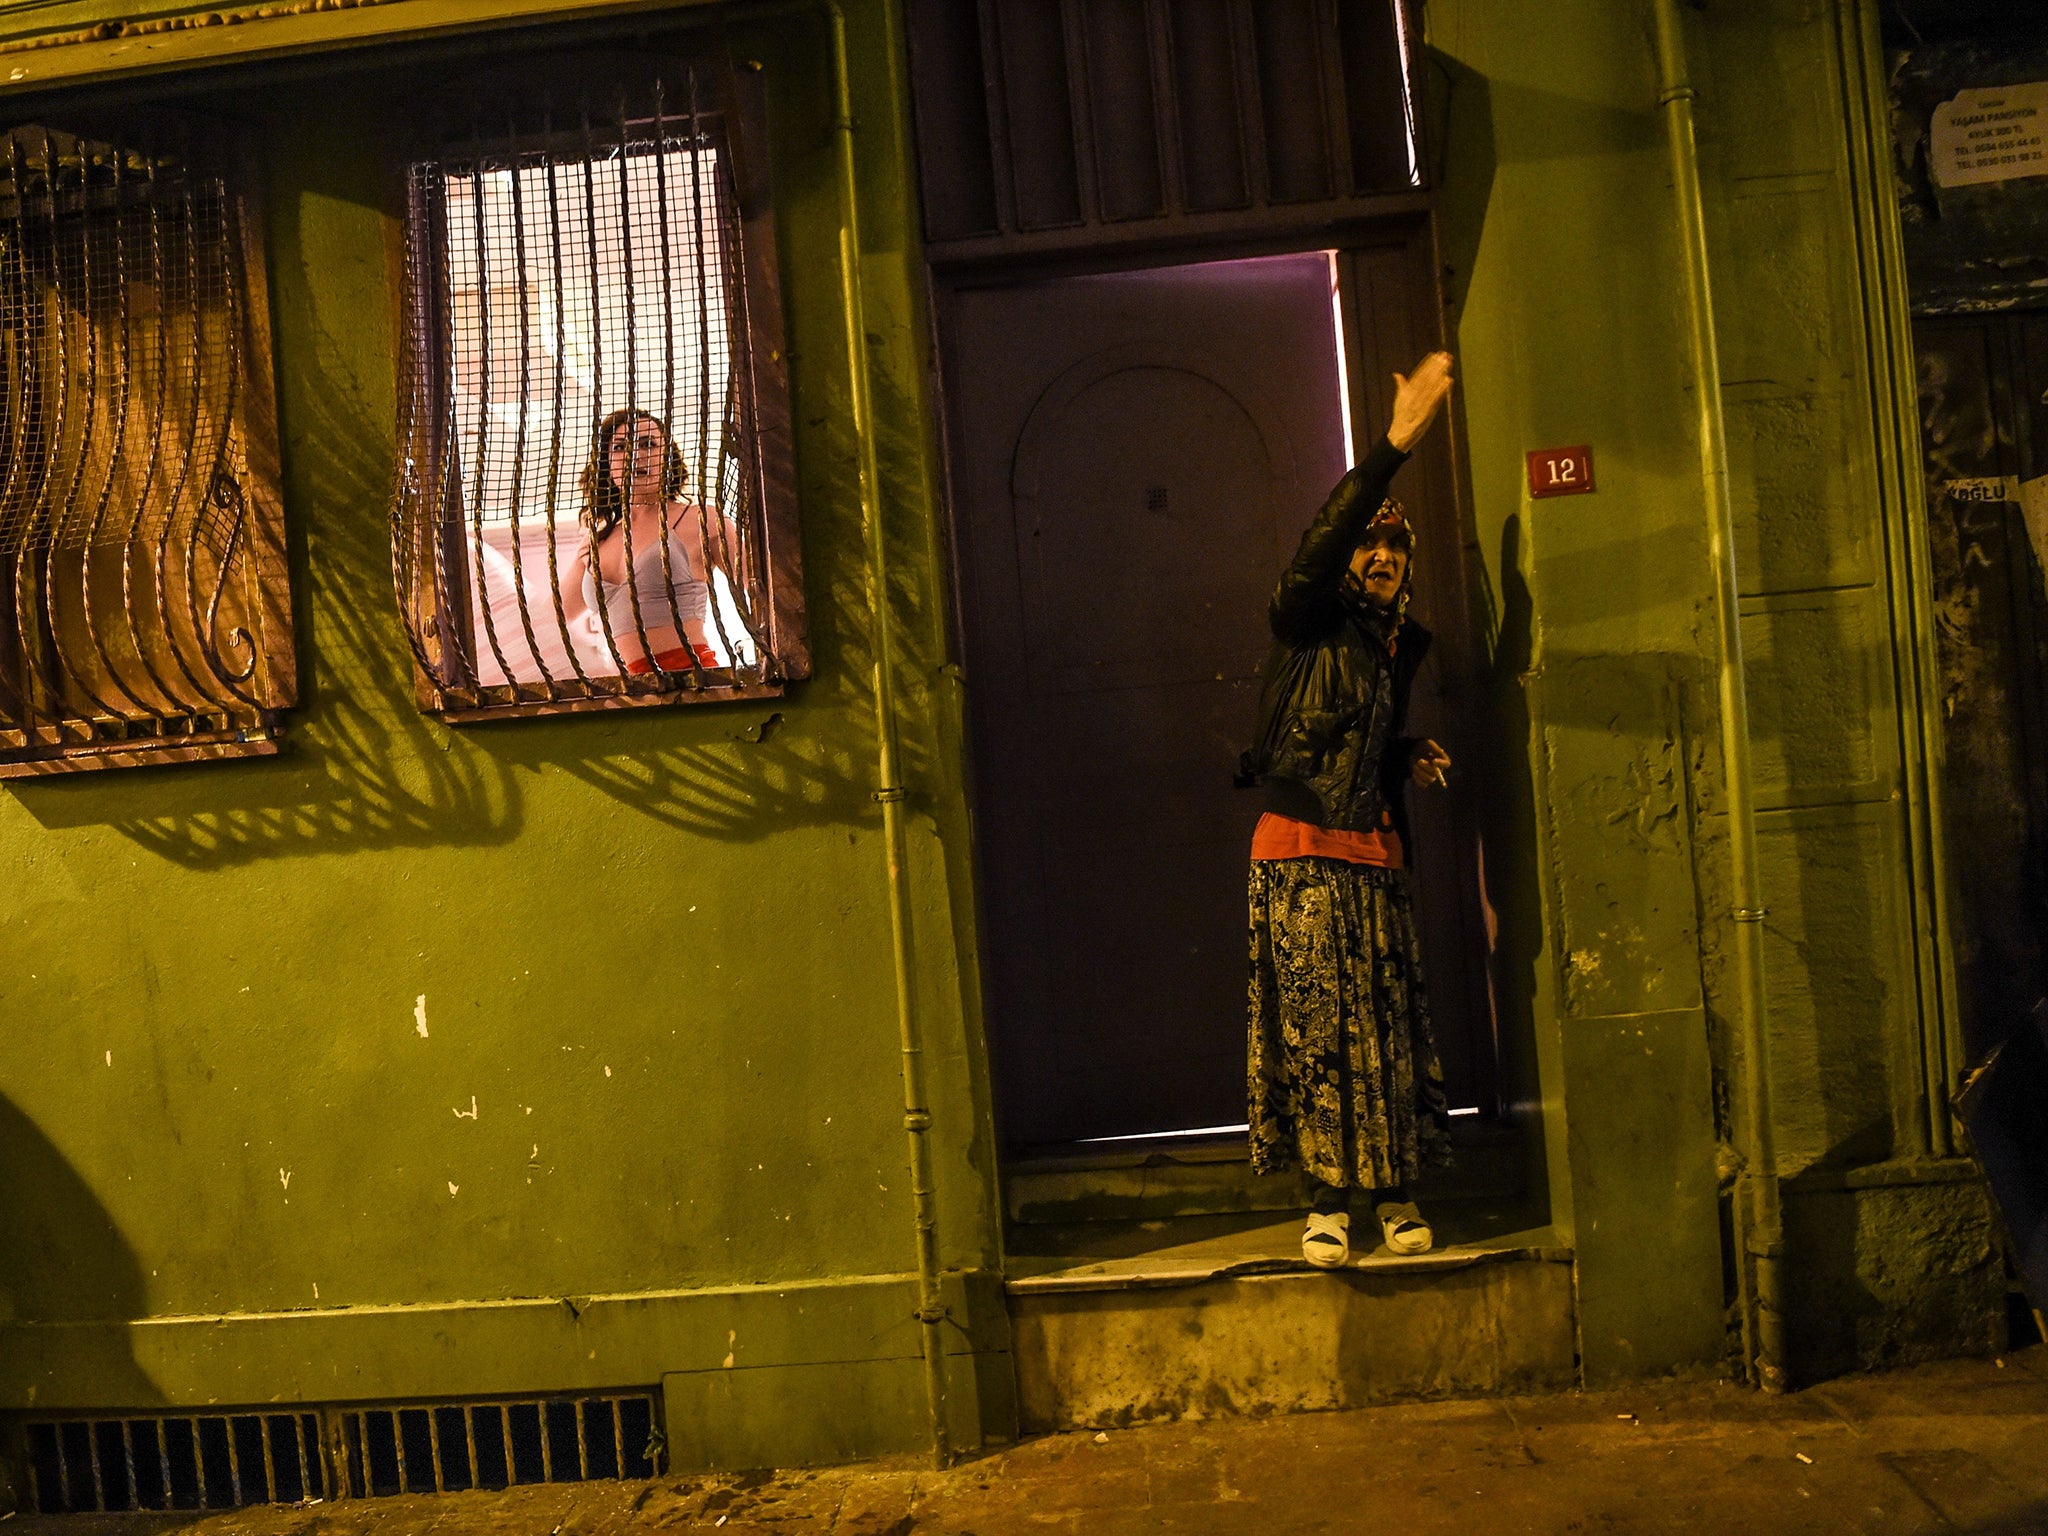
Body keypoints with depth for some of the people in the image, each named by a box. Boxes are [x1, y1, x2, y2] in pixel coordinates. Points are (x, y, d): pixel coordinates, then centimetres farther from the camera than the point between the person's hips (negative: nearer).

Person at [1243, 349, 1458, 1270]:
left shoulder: (1404, 643, 16)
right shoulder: (1310, 621, -2)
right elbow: (1322, 539, -24)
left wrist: (1412, 761, 7)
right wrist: (1396, 443, -31)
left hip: (1374, 855, 5)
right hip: (1301, 855, -5)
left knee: (1388, 1028, 5)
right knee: (1313, 1026, -3)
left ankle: (1393, 1194, 16)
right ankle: (1326, 1201, 7)